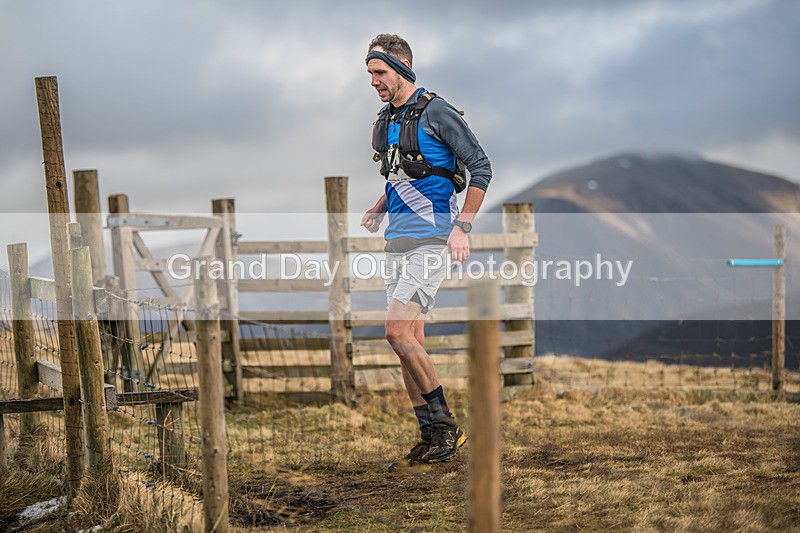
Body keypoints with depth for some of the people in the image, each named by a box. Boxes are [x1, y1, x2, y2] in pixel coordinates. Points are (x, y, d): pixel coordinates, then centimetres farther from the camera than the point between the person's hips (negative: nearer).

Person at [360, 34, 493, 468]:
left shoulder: (436, 113, -11)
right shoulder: (385, 119, 14)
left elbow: (480, 167, -10)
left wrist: (462, 227, -15)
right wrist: (378, 210, 11)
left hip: (432, 236, -8)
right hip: (398, 237, 8)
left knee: (398, 332, -17)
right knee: (411, 340, 7)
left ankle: (446, 425, -6)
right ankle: (430, 438, 13)